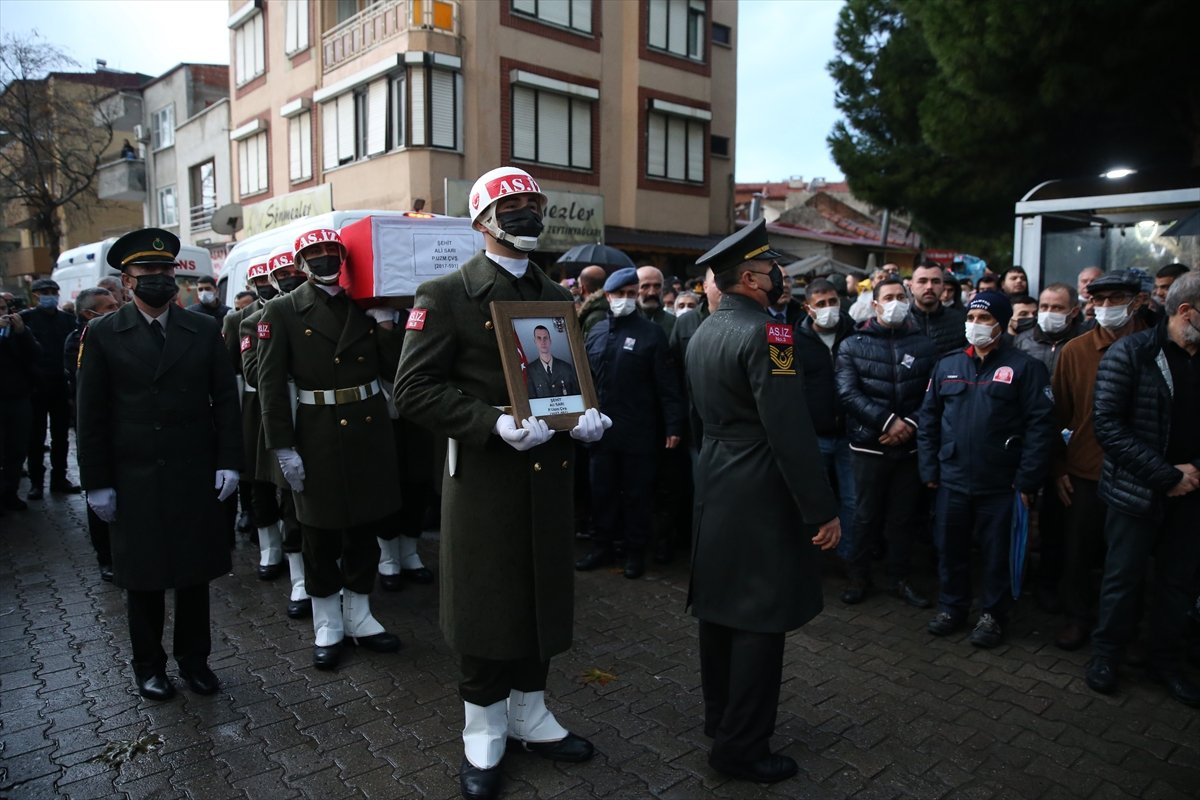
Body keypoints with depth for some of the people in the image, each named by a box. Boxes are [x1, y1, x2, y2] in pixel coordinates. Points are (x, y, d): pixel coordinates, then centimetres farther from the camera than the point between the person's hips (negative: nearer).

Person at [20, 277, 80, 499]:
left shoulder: (67, 319, 4)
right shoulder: (26, 317, -1)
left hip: (62, 386, 2)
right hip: (36, 386, -2)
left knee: (61, 436, 10)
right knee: (36, 437, 6)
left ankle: (59, 478, 20)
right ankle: (36, 482, 15)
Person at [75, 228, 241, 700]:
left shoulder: (204, 330, 4)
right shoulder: (102, 335, -1)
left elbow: (225, 400, 4)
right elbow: (91, 414, -1)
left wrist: (228, 462, -4)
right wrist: (96, 482, -5)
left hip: (196, 475, 1)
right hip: (134, 479, -1)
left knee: (196, 571, 11)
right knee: (141, 576, 11)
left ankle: (194, 658, 27)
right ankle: (149, 665, 28)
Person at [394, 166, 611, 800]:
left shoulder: (557, 297, 12)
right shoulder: (446, 295, -6)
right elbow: (414, 391, -12)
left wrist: (586, 416, -4)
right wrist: (494, 424, -23)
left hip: (549, 474, 6)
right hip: (483, 478, -5)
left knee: (543, 596, 15)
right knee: (486, 603, 7)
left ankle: (529, 714, 36)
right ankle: (483, 734, 28)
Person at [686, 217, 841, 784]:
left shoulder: (703, 332, 8)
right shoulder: (765, 332, -20)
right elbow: (791, 432, -23)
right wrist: (822, 510, -18)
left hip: (714, 488, 9)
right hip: (760, 497, -9)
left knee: (719, 608, 18)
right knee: (760, 621, 2)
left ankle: (719, 719, 35)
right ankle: (742, 747, 14)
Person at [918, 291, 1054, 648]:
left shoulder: (1025, 368, -4)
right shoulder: (947, 366, 8)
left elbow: (1039, 426, -8)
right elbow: (928, 420, 9)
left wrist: (1027, 480, -13)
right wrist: (930, 470, 3)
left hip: (999, 484, -3)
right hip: (951, 481, 4)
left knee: (996, 552, 9)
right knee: (950, 548, 13)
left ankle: (992, 615, 27)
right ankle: (951, 608, 30)